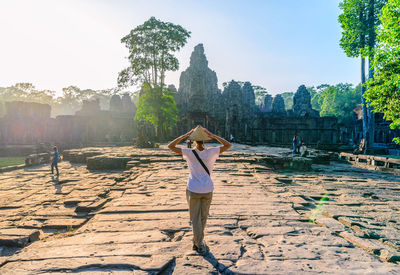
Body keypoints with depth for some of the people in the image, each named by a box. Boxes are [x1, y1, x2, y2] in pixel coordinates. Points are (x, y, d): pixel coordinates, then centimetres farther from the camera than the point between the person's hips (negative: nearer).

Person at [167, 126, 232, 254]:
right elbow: (228, 145, -1)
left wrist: (185, 135, -8)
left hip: (193, 190, -2)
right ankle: (197, 241, 35)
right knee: (203, 217, 20)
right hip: (207, 190, 2)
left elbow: (170, 146, -9)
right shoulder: (211, 152, -10)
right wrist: (212, 135, -7)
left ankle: (200, 245, 15)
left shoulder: (189, 153, -14)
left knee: (195, 218, 11)